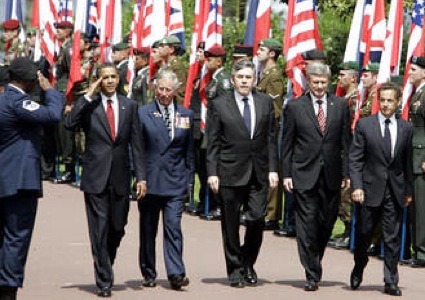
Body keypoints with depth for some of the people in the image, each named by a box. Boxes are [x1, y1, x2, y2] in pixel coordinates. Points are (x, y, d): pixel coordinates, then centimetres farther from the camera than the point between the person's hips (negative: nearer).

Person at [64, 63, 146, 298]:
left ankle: (106, 267, 34)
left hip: (120, 177, 3)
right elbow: (69, 124, -17)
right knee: (99, 230, -3)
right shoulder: (88, 105, 1)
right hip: (95, 177, -3)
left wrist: (140, 176, 2)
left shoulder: (129, 106, 9)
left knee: (117, 229, 8)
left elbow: (136, 143, 8)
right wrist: (88, 96, -16)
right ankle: (104, 281, 4)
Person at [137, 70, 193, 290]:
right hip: (149, 180, 0)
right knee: (148, 229, 7)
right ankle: (148, 273, 17)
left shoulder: (186, 115, 10)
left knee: (173, 227, -10)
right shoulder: (143, 113, 3)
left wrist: (189, 179, 10)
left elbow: (189, 151, 14)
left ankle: (176, 274, -12)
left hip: (175, 181, 0)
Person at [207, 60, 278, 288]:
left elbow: (271, 139, 10)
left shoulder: (265, 102, 9)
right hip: (230, 172, -2)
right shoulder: (218, 105, 2)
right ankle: (235, 269, 15)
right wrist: (212, 172, -6)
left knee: (257, 218, -4)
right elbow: (213, 143, 0)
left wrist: (272, 169, 3)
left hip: (258, 174, 2)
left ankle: (248, 263, 18)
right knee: (231, 224, 3)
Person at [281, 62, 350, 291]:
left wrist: (346, 172, 4)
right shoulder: (295, 107, 2)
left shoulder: (340, 105, 7)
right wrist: (286, 174, -2)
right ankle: (312, 275, -2)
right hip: (304, 175, -2)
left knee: (327, 223, 7)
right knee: (307, 223, -5)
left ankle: (314, 261, 30)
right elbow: (287, 144, 3)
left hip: (331, 176, 2)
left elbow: (345, 141, 8)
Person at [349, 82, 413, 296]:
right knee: (363, 234, 8)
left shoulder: (406, 128, 6)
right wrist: (356, 186, -12)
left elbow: (408, 162, 11)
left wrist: (408, 190, 11)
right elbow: (355, 159, -3)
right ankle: (358, 270, 33)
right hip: (370, 189, -1)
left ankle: (391, 282, 8)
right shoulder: (364, 125, -1)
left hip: (395, 191, 1)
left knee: (392, 239, 2)